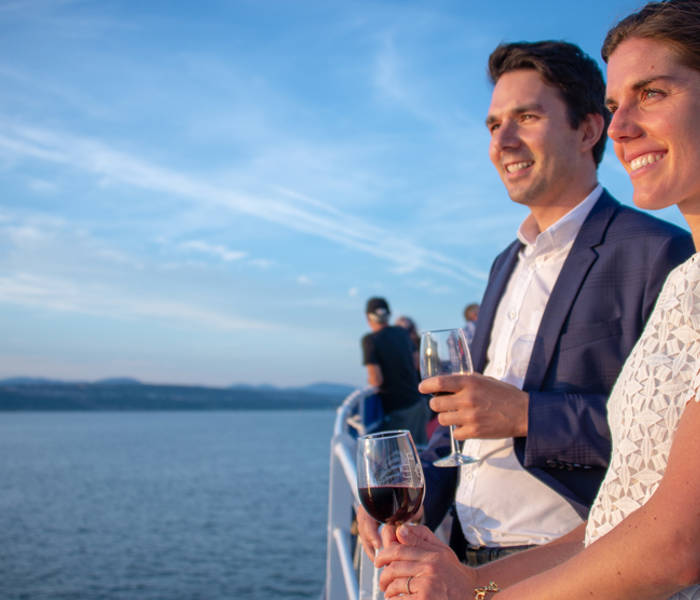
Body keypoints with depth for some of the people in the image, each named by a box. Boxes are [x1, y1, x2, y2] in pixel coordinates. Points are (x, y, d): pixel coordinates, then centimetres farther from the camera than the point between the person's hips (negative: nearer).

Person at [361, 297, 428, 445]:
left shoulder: (370, 340, -13)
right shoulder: (403, 333, 5)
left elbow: (377, 380, -19)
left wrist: (369, 379, 2)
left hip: (396, 410, -6)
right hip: (417, 403, 6)